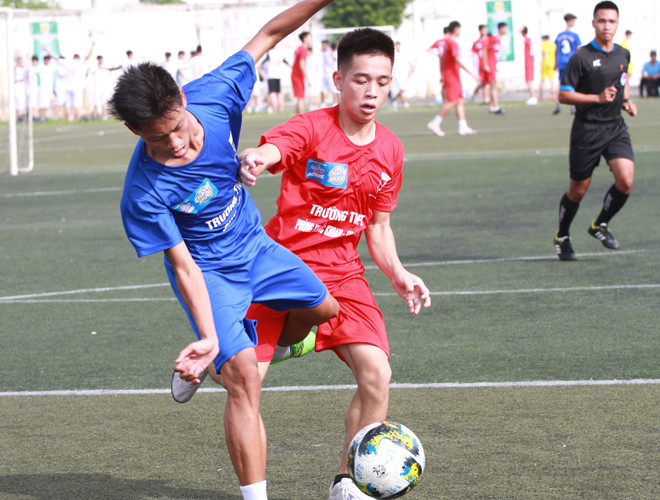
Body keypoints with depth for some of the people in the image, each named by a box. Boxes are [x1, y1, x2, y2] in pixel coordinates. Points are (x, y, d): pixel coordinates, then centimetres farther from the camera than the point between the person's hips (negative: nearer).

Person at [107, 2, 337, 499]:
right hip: (209, 270, -6)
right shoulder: (144, 193, -34)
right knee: (243, 380, -18)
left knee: (322, 309, 19)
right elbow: (185, 267, -28)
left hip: (254, 244, 6)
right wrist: (209, 338, -34)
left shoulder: (214, 95, -24)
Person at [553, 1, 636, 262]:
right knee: (578, 191, 5)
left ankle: (600, 225, 10)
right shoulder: (581, 58, -12)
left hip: (616, 127, 4)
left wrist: (627, 100, 9)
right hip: (587, 130, -4)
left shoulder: (623, 54, 6)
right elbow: (563, 95, -10)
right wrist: (598, 98, -19)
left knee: (625, 181, -15)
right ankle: (562, 237, 29)